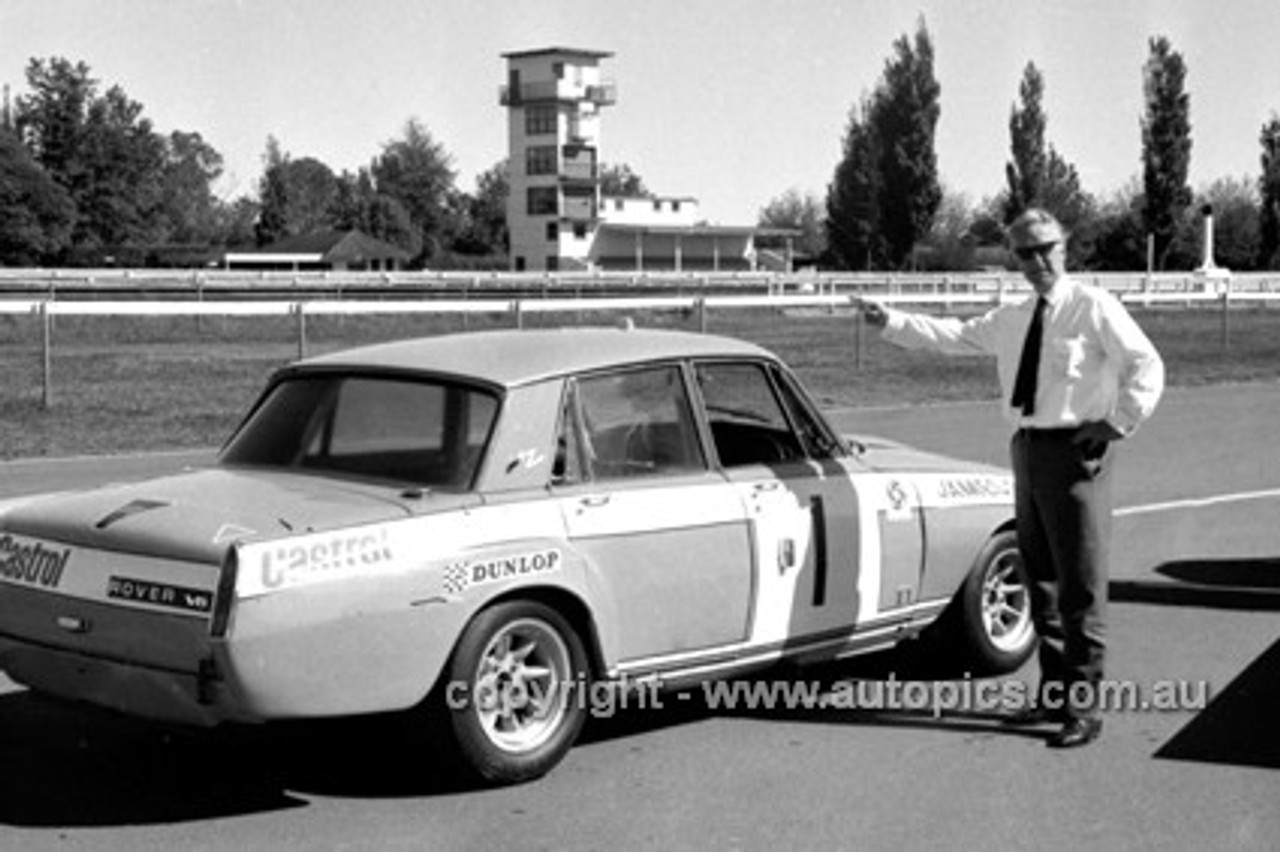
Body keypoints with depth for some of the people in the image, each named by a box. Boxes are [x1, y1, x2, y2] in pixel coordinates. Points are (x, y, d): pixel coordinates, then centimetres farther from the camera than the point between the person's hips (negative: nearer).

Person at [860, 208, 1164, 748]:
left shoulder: (1094, 308, -7)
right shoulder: (1011, 319, 15)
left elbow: (1146, 365, -11)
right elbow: (953, 336, 20)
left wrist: (1119, 424, -14)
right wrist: (890, 322, 16)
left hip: (1076, 450, -8)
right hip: (1028, 449, 8)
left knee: (1080, 583, -7)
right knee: (1041, 579, 14)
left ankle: (1082, 708, -2)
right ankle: (1053, 692, 26)